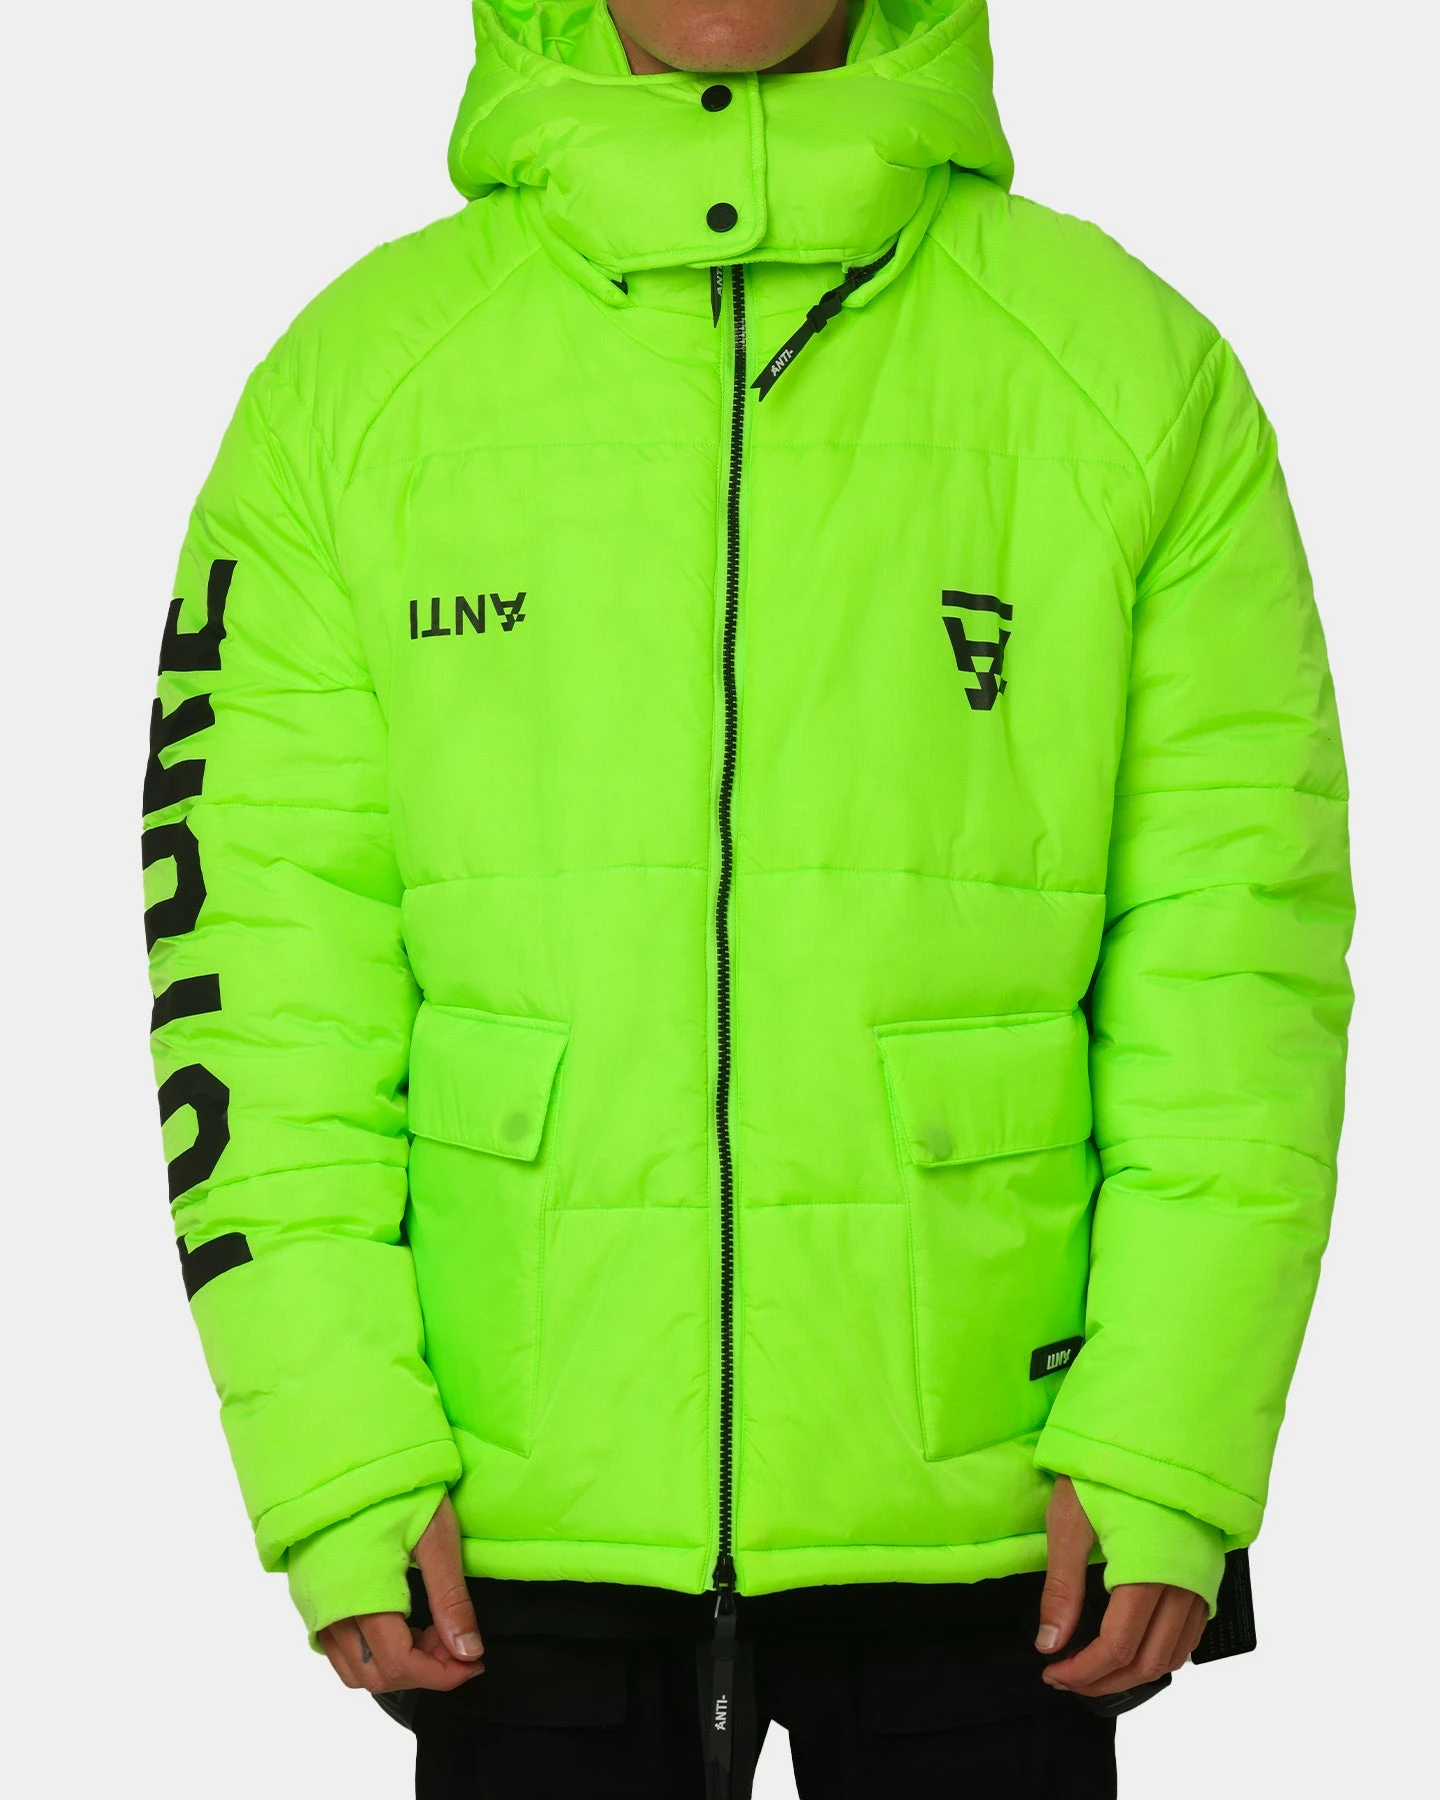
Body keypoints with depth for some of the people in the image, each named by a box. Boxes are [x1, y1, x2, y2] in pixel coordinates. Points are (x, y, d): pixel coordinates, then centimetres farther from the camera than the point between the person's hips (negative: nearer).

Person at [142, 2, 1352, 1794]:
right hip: (526, 1509, 1)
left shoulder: (1128, 367, 1)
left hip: (975, 1502, 0)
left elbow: (1232, 942, -1)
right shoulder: (355, 379, 2)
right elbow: (255, 945, 0)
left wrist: (1169, 1447, -7)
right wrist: (339, 1462, -6)